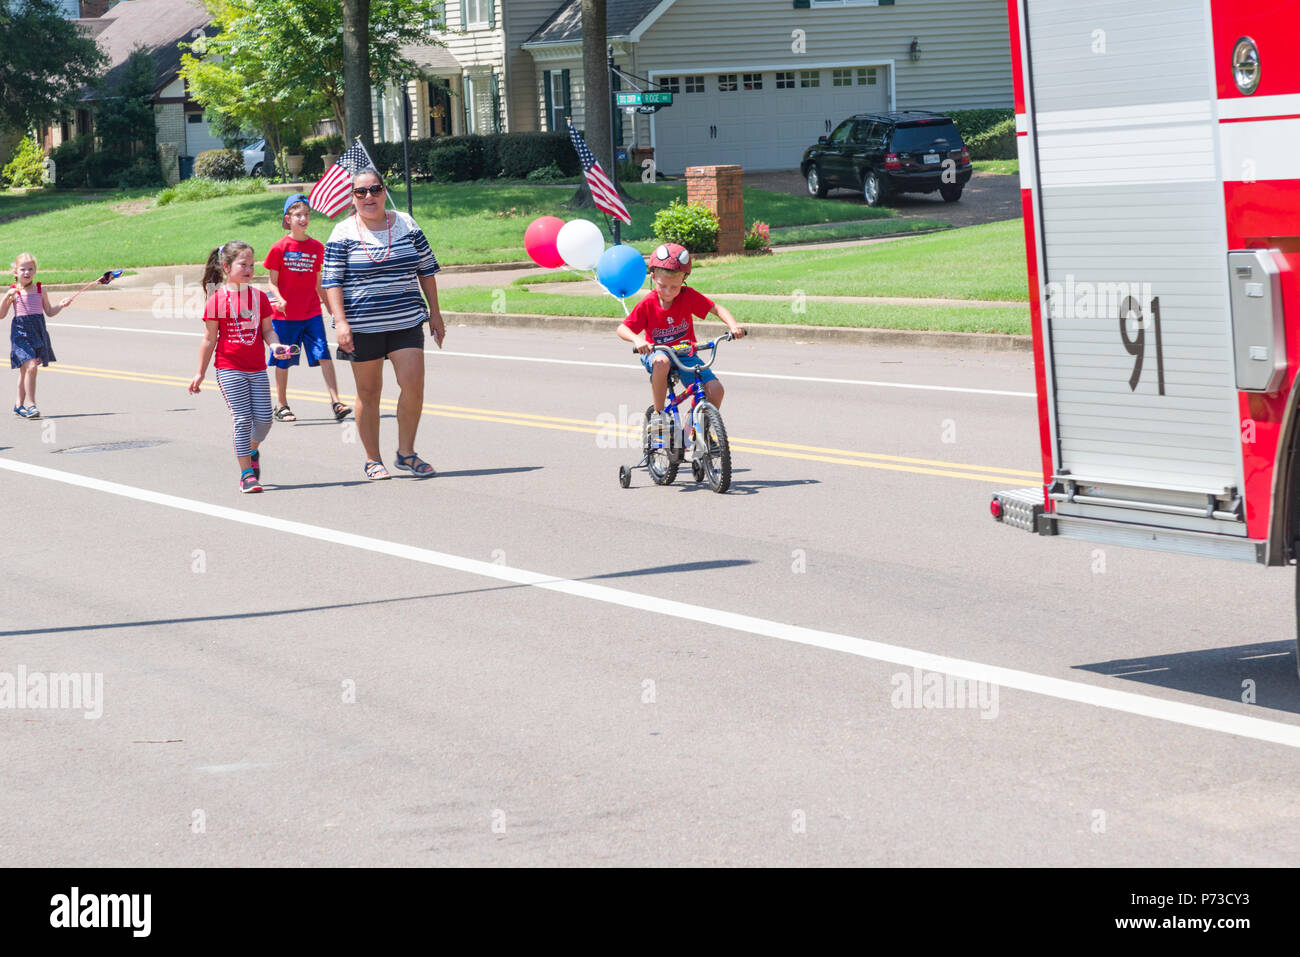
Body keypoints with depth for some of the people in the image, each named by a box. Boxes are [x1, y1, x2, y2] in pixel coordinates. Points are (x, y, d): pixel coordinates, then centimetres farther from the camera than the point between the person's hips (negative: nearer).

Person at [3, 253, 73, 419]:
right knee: (30, 366, -18)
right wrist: (7, 297, -17)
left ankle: (19, 404, 24)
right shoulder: (14, 292, -2)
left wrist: (60, 305, -2)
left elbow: (49, 312, 16)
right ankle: (30, 404, -15)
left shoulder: (40, 291, 8)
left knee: (25, 369, 12)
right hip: (21, 331, -4)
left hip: (37, 331, 4)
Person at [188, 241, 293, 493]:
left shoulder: (259, 297, 6)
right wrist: (201, 373, 2)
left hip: (257, 369, 4)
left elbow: (267, 330, 10)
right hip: (229, 370, -4)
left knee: (263, 419, 1)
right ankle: (247, 473, -2)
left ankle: (252, 451, 33)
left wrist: (276, 345, -13)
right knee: (243, 419, -9)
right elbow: (210, 338, -1)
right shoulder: (217, 299, -5)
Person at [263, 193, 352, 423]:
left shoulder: (317, 247, 5)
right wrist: (279, 299, -22)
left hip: (312, 313, 2)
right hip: (286, 315, -2)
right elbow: (273, 282, -2)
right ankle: (281, 406, 21)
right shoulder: (280, 248, -4)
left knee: (324, 356, -10)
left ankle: (336, 403, -12)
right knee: (283, 361, 7)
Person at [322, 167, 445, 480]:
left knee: (413, 384, -10)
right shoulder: (343, 234, -2)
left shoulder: (405, 225, 6)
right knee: (368, 392, 5)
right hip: (362, 325, -2)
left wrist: (435, 313, 10)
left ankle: (406, 452, 5)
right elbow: (332, 281, -4)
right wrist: (340, 322, -14)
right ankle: (373, 460, 15)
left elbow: (426, 269, 13)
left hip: (406, 322, 2)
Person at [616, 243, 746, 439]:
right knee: (661, 362, -42)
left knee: (715, 390, -20)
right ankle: (658, 414, -24)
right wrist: (636, 340, -36)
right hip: (656, 352, -2)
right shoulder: (647, 304, -13)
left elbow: (717, 309, -13)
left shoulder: (688, 296, -10)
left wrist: (733, 325, -32)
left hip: (685, 354, 2)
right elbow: (622, 328, -14)